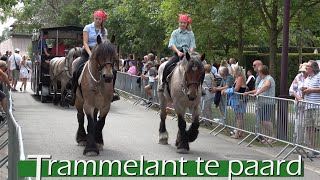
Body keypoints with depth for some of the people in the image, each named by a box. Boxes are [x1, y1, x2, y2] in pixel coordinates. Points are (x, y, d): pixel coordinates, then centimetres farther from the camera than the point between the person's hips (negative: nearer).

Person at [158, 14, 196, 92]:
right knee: (167, 66, -23)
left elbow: (192, 46, 3)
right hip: (177, 54, 0)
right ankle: (163, 83, -5)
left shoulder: (190, 33, 8)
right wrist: (178, 52, -21)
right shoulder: (175, 33, 7)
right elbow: (172, 44, -4)